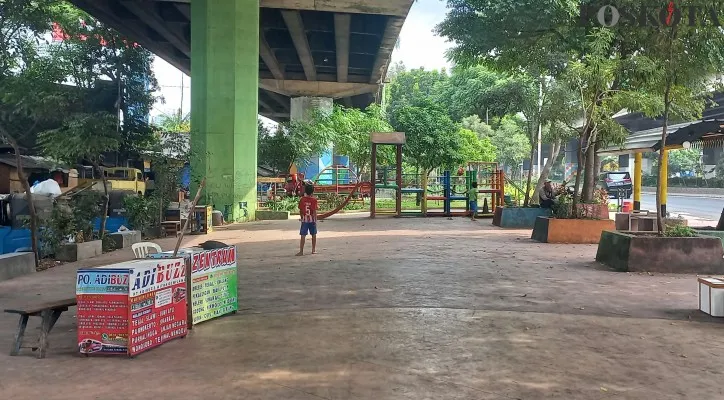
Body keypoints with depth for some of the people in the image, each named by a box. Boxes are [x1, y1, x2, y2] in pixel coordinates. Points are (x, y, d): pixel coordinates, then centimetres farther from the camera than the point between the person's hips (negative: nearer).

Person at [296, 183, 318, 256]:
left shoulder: (302, 199, -2)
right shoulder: (314, 200, -9)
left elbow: (300, 210, 5)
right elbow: (314, 211, -12)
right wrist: (315, 220, -7)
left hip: (304, 220, 1)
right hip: (312, 220, -1)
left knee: (303, 235, -2)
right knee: (313, 235, 15)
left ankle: (301, 251, -8)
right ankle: (314, 250, 22)